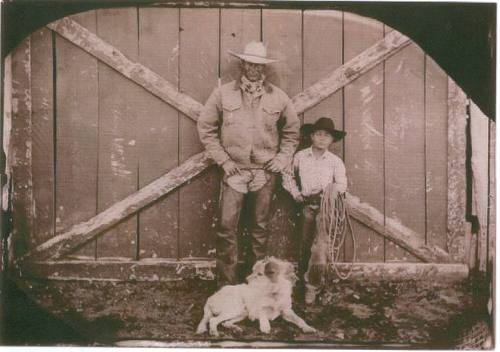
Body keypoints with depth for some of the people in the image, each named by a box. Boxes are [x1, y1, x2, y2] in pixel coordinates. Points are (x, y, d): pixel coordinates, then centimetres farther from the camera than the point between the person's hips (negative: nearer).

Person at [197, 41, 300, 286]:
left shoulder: (278, 98, 4)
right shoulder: (223, 94, 0)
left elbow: (291, 131, 16)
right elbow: (206, 128, 4)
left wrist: (282, 158, 4)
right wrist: (223, 159, -2)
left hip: (265, 173, 1)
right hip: (234, 171, -1)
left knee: (260, 228, 9)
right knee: (227, 227, -5)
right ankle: (226, 284, 6)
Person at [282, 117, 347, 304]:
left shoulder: (335, 161, 4)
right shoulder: (300, 156, 7)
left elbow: (341, 184, 0)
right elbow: (288, 175, 17)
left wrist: (327, 192, -15)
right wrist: (296, 194, 6)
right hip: (308, 205, 2)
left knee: (319, 244, -14)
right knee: (305, 245, 5)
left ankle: (311, 284, -8)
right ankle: (303, 279, 20)